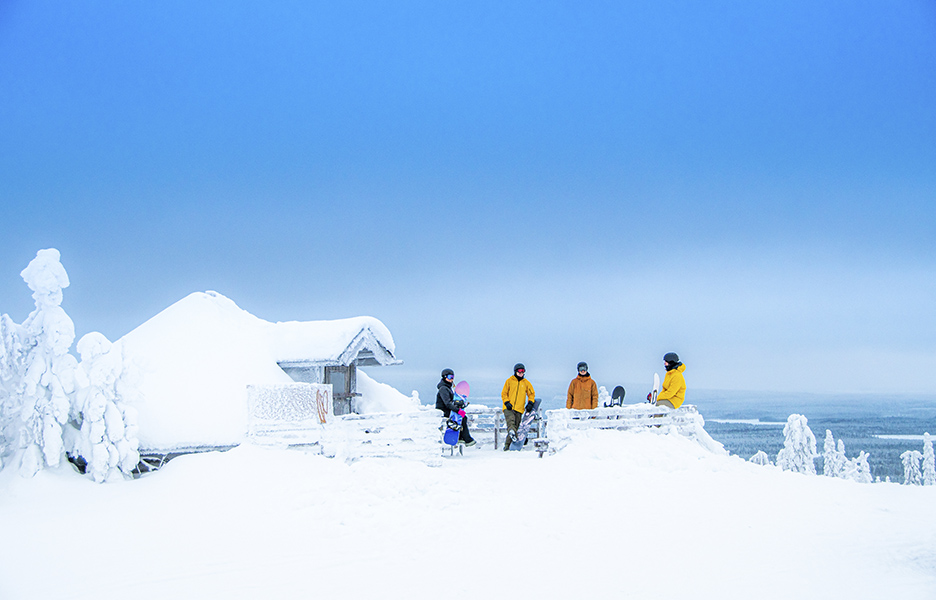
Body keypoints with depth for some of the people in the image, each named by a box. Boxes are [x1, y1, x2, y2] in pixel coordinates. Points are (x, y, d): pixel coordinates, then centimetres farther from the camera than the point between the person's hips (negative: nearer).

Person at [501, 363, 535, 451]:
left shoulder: (526, 383, 12)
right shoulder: (509, 381, 8)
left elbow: (531, 394, 20)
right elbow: (504, 393, 9)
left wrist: (530, 403, 2)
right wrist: (507, 402, -7)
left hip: (519, 410, 2)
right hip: (508, 408, -2)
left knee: (516, 426, -1)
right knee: (510, 420, -31)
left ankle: (507, 445, 2)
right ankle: (512, 432, -56)